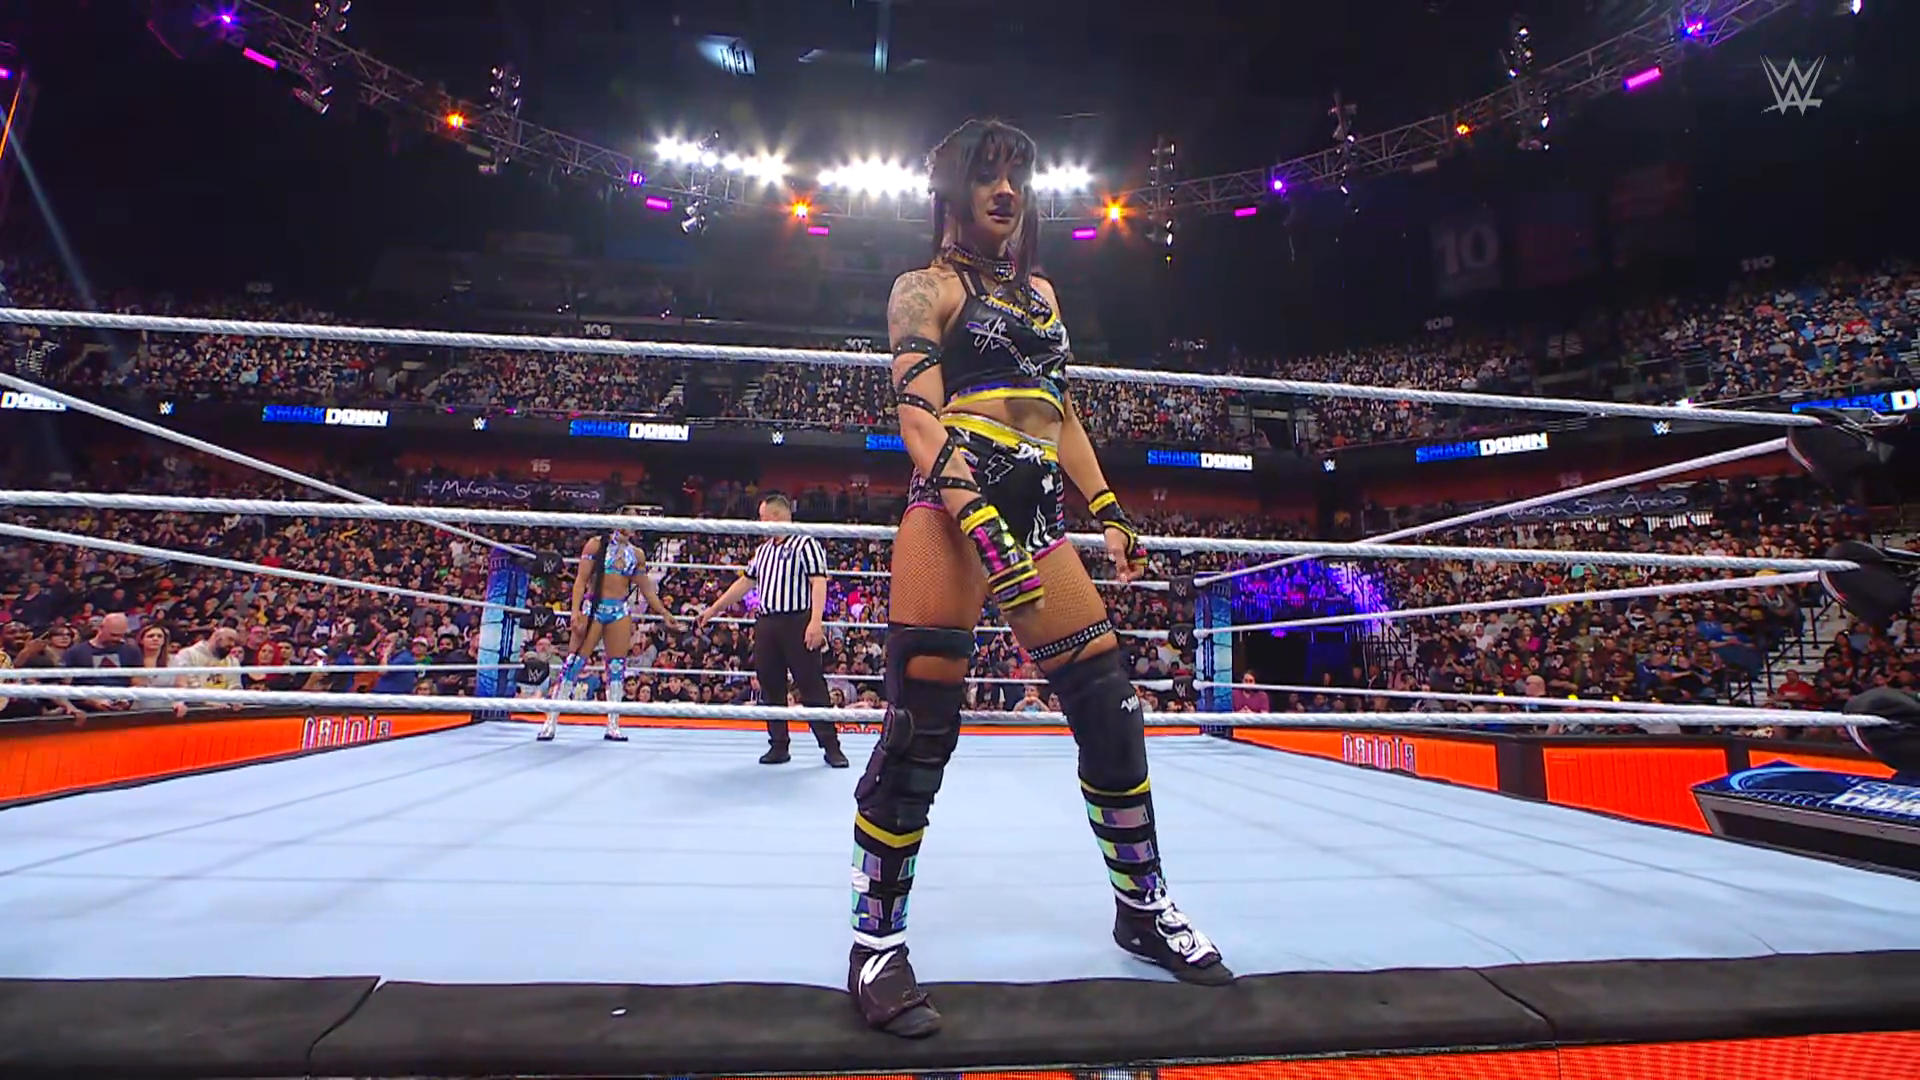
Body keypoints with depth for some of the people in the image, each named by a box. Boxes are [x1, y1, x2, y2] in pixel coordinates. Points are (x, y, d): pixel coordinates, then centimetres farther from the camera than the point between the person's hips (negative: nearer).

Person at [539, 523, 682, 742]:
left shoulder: (637, 554, 10)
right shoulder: (596, 544, -1)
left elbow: (647, 588, 16)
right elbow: (581, 580, -5)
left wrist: (664, 613, 13)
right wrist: (575, 611, -15)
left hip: (620, 611, 4)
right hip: (593, 607, -4)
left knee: (617, 666, 3)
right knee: (574, 662, -5)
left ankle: (613, 726, 9)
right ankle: (551, 722, 3)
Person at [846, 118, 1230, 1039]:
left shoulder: (1040, 288, 26)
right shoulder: (927, 286, 5)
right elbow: (917, 417, -9)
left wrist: (1107, 513, 15)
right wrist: (981, 526, -23)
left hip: (1038, 519, 7)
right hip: (952, 511, -6)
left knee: (1110, 713, 5)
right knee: (919, 730, -8)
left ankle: (1142, 907, 24)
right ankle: (876, 942, 10)